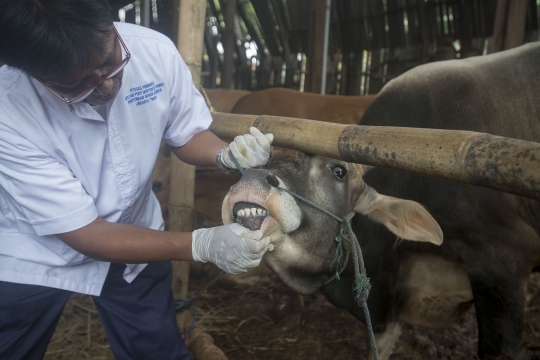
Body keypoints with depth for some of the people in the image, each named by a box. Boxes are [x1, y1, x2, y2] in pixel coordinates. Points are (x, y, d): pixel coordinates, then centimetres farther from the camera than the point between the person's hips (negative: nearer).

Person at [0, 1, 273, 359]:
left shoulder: (155, 51, -22)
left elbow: (187, 134, -3)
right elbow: (86, 235, -25)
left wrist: (227, 154, -25)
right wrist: (202, 244, -33)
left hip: (132, 232, 3)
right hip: (36, 255, -2)